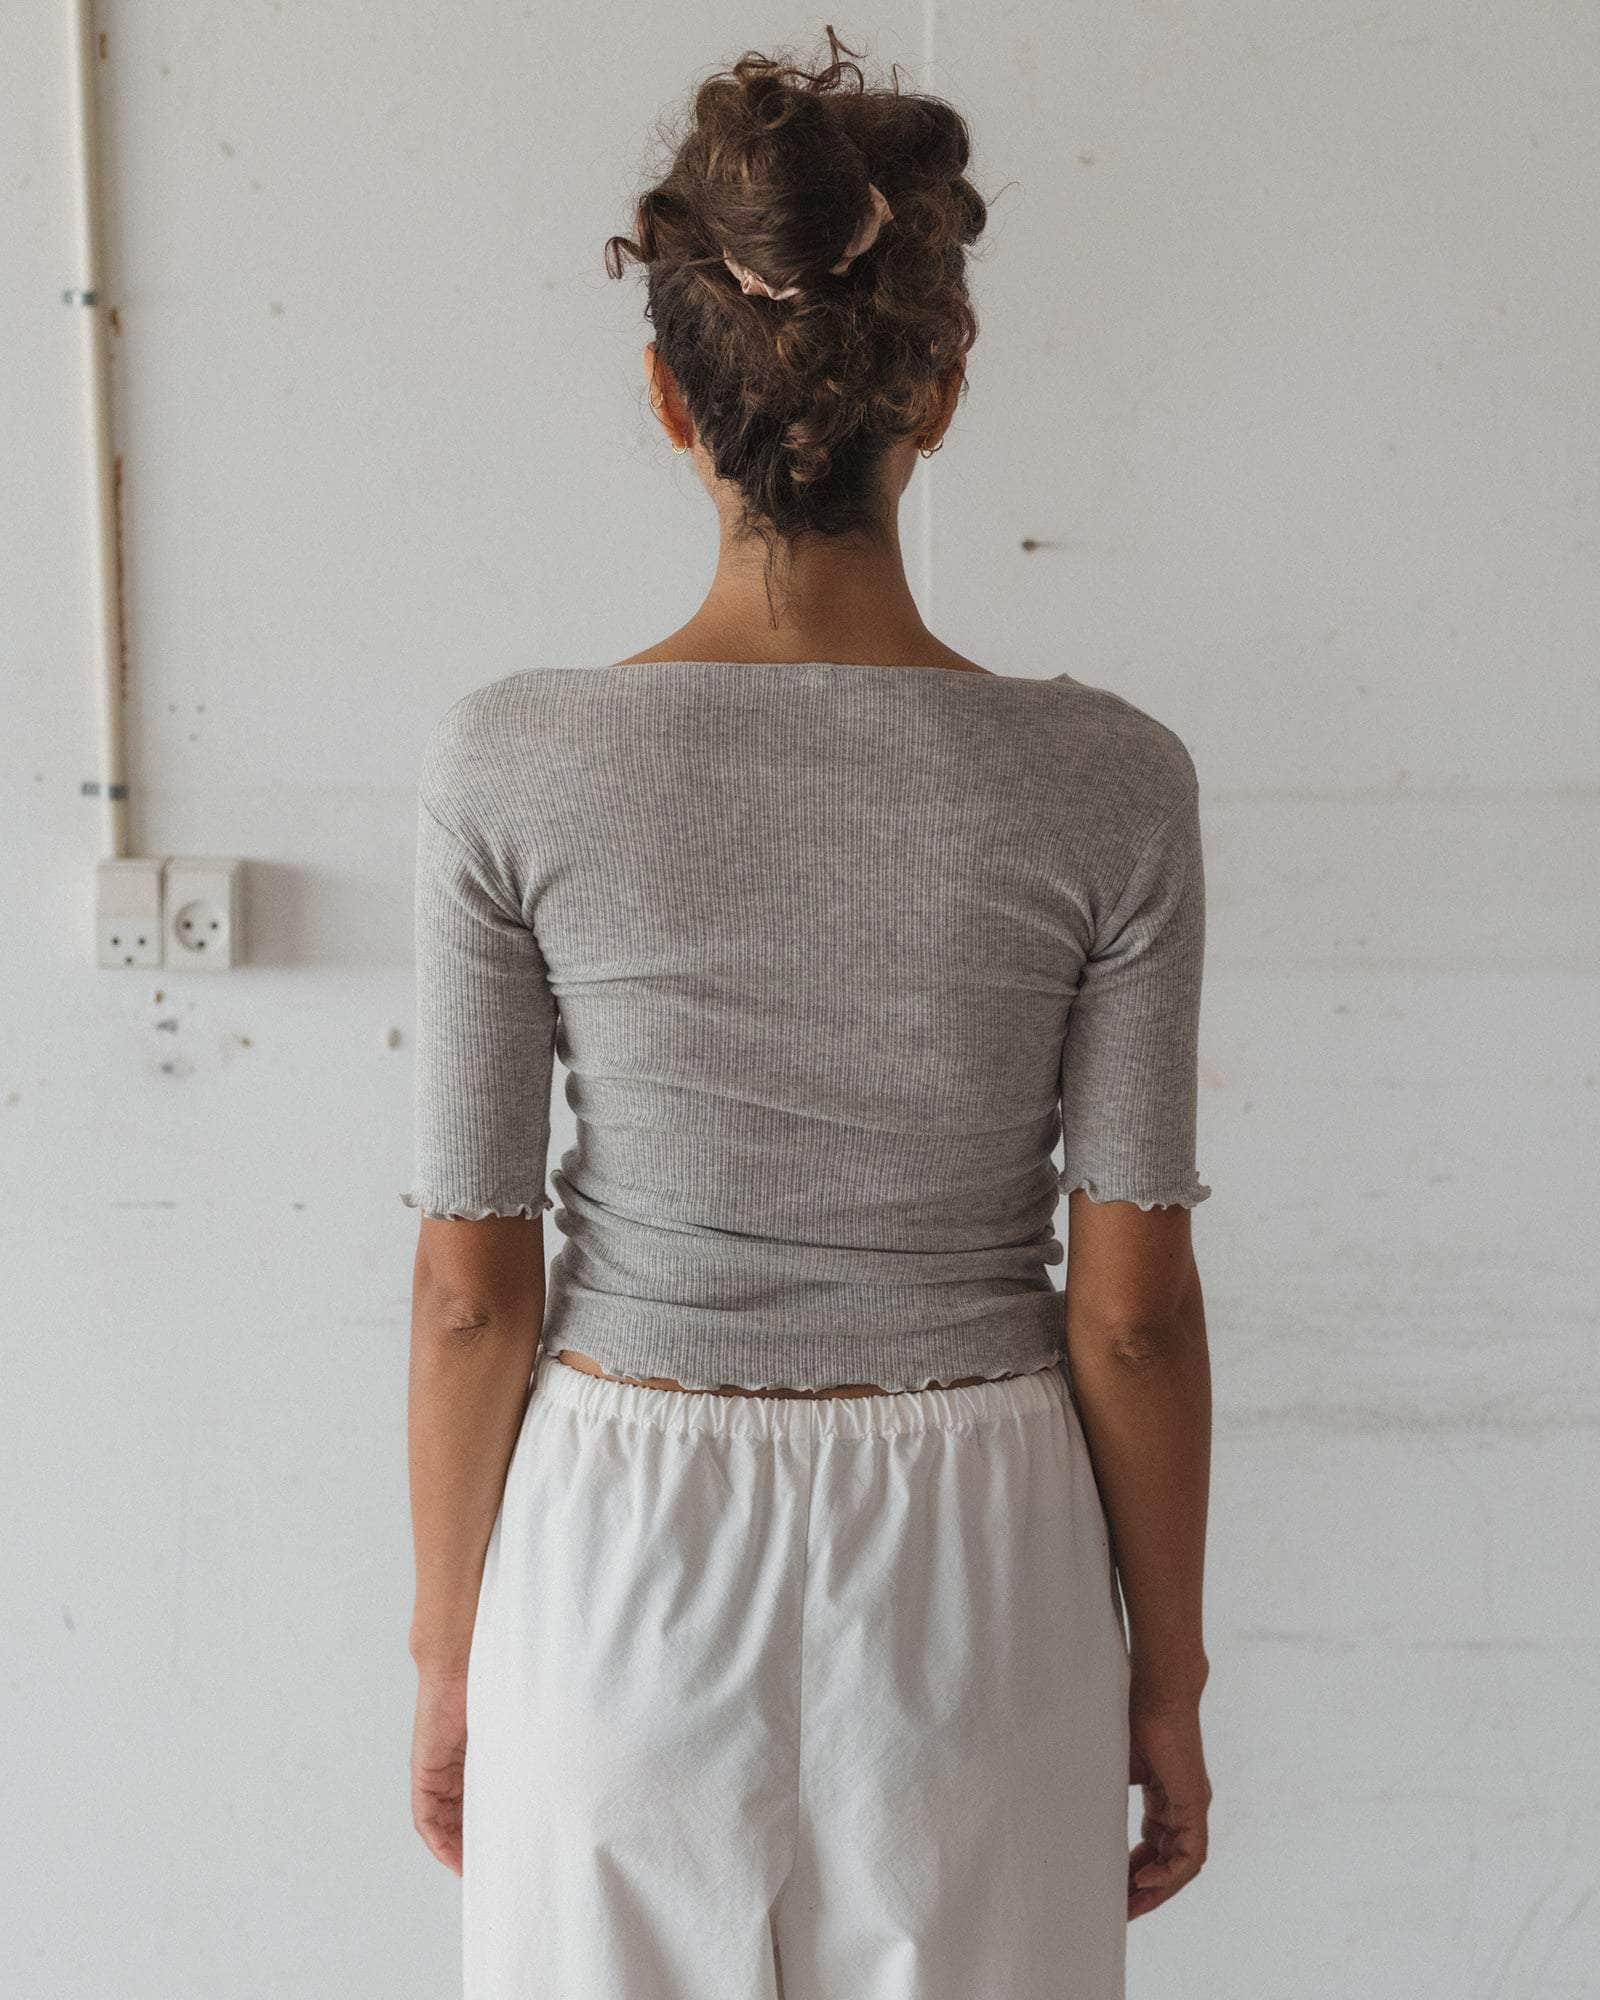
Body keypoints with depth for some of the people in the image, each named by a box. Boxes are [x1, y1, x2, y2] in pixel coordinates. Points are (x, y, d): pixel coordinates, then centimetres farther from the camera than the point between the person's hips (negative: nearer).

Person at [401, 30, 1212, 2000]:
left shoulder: (509, 765, -14)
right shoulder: (1106, 785, -14)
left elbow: (471, 1285, -8)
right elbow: (1130, 1309, -9)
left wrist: (447, 1651, 6)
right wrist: (1168, 1680, 6)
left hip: (627, 1560, 0)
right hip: (971, 1564, 0)